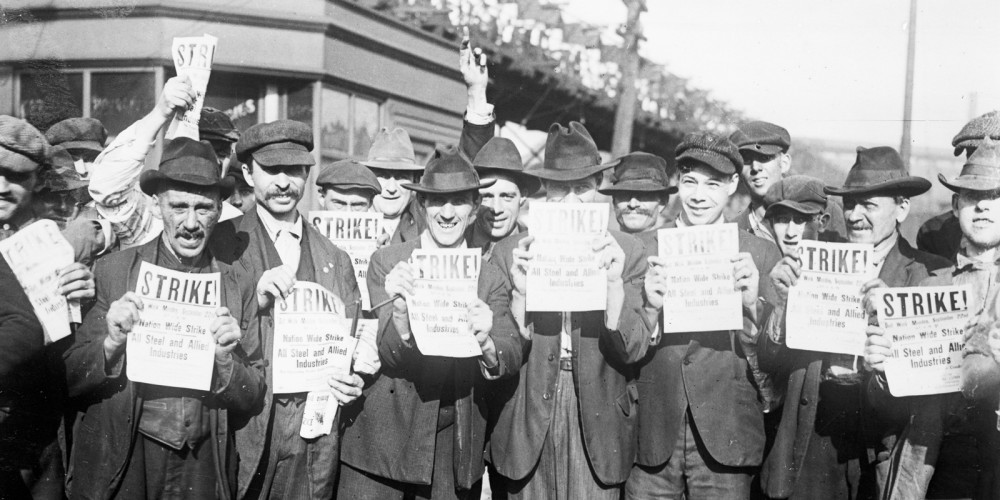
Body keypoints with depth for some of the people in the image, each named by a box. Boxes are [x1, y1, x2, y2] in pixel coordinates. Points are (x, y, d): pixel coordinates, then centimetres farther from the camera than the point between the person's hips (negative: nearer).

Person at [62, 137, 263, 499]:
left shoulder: (237, 286, -2)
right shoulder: (112, 271, -5)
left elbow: (252, 397, 1)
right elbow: (68, 380, -2)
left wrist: (225, 361, -17)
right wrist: (112, 343, -19)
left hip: (203, 468, 1)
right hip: (121, 464, -1)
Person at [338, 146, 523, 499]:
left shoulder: (491, 277, 2)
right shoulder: (386, 262, -3)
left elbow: (514, 357, -8)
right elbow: (389, 356, -9)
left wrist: (485, 343, -30)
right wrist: (399, 310, -29)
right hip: (383, 441, -1)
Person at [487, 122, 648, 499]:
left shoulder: (624, 250, -2)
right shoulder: (511, 251, -2)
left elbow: (632, 349, -7)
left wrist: (614, 281, -21)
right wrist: (521, 290, -19)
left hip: (597, 424, 0)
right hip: (527, 424, 0)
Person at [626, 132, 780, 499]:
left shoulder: (760, 255, 1)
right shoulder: (644, 249, 3)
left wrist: (752, 304, -18)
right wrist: (650, 309, -17)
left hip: (726, 439, -1)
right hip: (653, 437, 1)